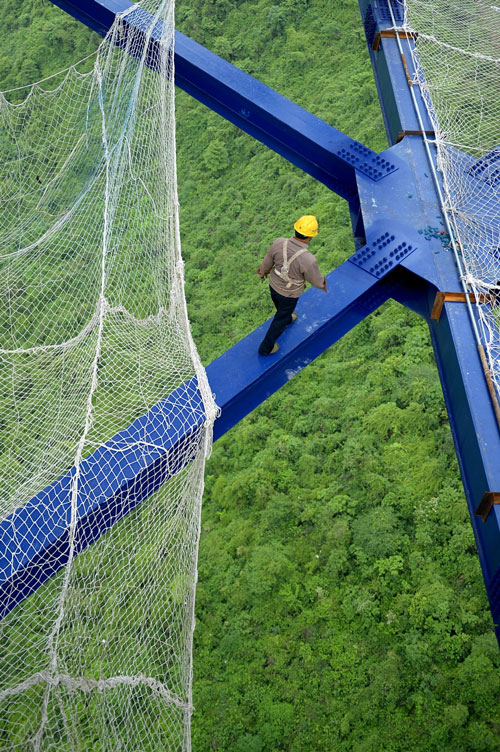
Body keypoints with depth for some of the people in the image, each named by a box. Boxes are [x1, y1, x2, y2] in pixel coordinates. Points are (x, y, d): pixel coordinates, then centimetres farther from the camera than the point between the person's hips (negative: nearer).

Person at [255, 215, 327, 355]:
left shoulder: (279, 243, -27)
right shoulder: (308, 260, -39)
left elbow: (268, 261, -7)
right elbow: (316, 280, -19)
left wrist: (263, 270, 16)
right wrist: (323, 283, 6)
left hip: (273, 285, 5)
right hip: (289, 294, -5)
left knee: (281, 307, 37)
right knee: (280, 320, 22)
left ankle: (288, 319, 70)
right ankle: (266, 347, 40)